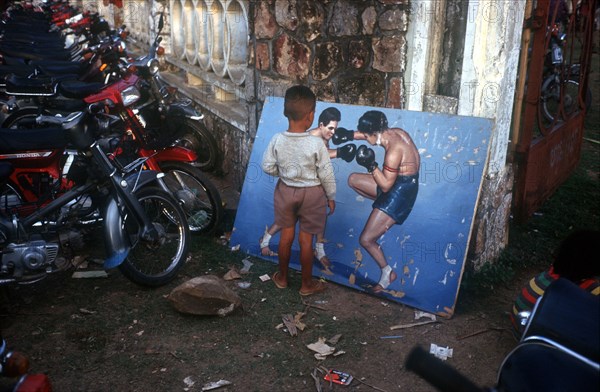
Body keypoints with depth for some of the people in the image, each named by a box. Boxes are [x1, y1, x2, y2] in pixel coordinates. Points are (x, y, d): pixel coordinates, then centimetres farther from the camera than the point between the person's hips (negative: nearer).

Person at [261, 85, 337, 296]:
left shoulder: (277, 140, -13)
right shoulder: (316, 144, -22)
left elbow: (268, 167, -4)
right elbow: (326, 174, -13)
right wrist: (331, 196, 1)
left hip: (286, 190, 3)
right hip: (311, 194, -3)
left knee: (286, 235, 18)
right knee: (306, 240, 8)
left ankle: (282, 277, 34)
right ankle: (307, 284, 24)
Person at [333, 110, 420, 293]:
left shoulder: (393, 151, -31)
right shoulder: (396, 132, -5)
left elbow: (386, 186, -24)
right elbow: (372, 134, 15)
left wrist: (371, 165, -24)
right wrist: (350, 135, 4)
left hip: (399, 193, -9)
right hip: (401, 183, 9)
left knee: (366, 240, -3)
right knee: (353, 179, 19)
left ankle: (387, 272, 18)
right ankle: (382, 206, 25)